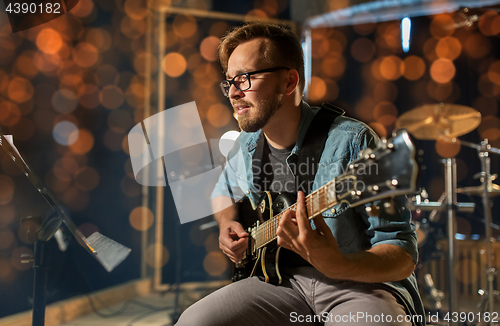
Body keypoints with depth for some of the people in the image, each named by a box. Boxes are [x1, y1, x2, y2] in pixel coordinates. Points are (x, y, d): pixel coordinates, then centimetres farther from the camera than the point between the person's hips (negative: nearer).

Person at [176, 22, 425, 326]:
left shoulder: (351, 141, -17)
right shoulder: (245, 146, 3)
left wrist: (337, 265, -37)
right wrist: (228, 225, 4)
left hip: (363, 281, -5)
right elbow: (224, 191, 27)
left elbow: (404, 255, -18)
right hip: (285, 280, 6)